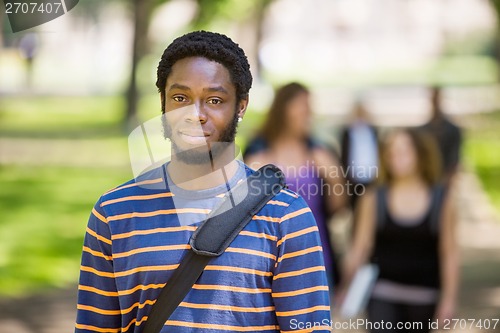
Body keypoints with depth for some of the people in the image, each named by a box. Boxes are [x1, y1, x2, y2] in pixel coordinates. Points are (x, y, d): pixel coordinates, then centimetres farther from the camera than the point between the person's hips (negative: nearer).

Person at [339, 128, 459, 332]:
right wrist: (348, 285, -5)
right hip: (382, 292, -1)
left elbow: (449, 254, 2)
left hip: (423, 297, 1)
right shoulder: (374, 199, 1)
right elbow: (360, 247, 3)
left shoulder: (441, 201, 1)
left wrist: (449, 298, 0)